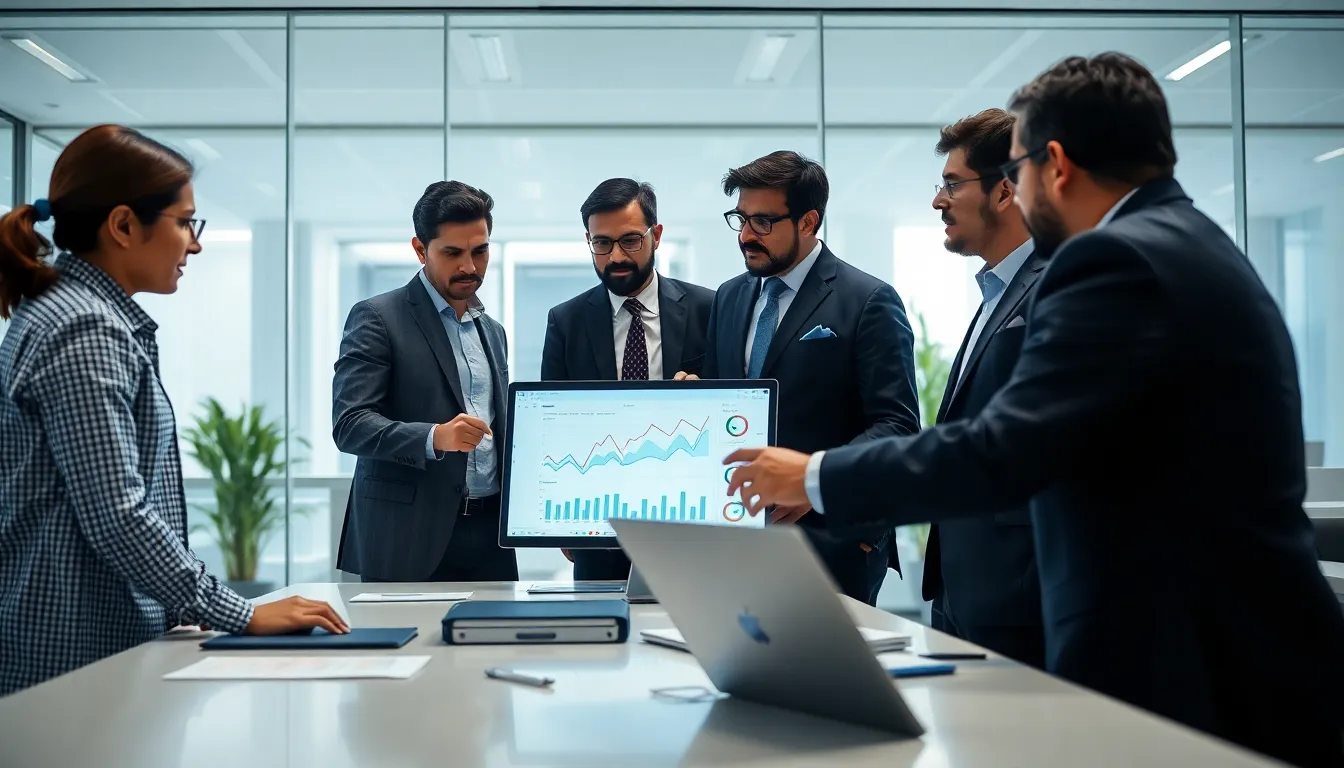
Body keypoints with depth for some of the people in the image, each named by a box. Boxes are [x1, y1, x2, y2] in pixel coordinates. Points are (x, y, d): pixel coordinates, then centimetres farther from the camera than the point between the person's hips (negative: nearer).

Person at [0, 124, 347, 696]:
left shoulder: (93, 316, 14)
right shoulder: (84, 332, -15)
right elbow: (117, 517, -22)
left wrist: (176, 604, 15)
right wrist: (241, 616, -18)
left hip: (102, 638, 10)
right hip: (78, 653, -10)